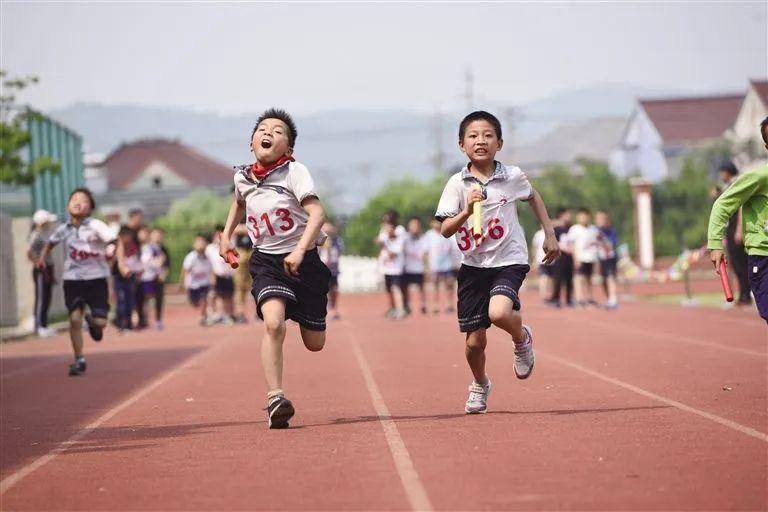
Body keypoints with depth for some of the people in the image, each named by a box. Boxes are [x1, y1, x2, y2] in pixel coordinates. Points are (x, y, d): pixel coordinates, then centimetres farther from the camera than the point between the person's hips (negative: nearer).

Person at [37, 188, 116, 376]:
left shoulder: (96, 226, -10)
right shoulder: (63, 229, 3)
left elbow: (114, 241, -20)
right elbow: (50, 243, 22)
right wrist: (42, 258, 6)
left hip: (96, 278, -2)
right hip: (72, 279, 2)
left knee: (100, 322, -7)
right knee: (75, 318, -9)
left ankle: (92, 320, 33)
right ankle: (79, 360, 3)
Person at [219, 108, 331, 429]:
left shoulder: (294, 171, -13)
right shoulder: (243, 177, 3)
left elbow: (317, 213, -24)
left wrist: (300, 250, -35)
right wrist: (226, 235, 21)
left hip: (303, 260, -2)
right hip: (266, 261, 2)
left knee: (314, 343, 9)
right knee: (273, 324, -27)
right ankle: (275, 399, -25)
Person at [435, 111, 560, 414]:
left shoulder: (512, 177, -3)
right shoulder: (457, 184, -4)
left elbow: (533, 197, 19)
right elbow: (445, 230, -9)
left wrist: (550, 235, 18)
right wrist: (467, 211, -26)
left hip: (509, 260, -1)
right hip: (473, 265, 2)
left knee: (498, 313, -30)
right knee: (475, 340, 3)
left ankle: (522, 338, 5)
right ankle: (480, 385, 34)